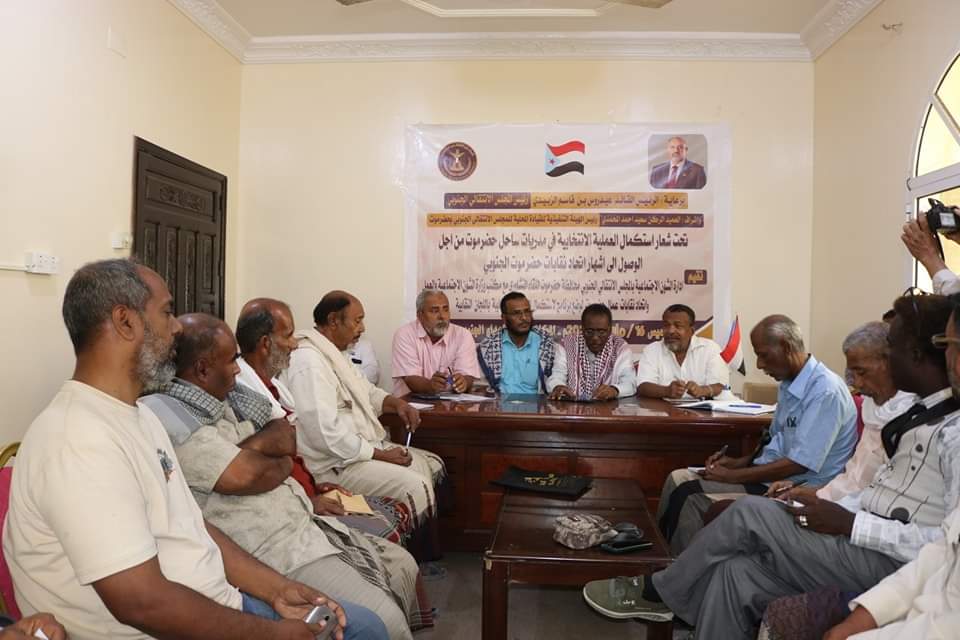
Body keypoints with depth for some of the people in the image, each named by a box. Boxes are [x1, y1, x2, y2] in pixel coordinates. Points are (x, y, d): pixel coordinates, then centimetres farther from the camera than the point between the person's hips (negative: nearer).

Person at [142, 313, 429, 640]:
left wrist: (252, 449, -14)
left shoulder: (219, 402, 12)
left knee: (402, 565, 15)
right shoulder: (171, 417, -18)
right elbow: (246, 475, -24)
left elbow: (286, 439, 7)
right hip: (275, 553, -10)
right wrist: (283, 464, -2)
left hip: (309, 524, 10)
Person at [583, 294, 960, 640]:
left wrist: (848, 523, -21)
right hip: (868, 540, 8)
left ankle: (656, 593, 6)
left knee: (750, 513, -13)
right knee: (737, 572, -6)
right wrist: (829, 507, 0)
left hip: (891, 562, -8)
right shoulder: (923, 412, 12)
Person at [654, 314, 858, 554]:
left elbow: (798, 464, -22)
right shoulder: (790, 384, 9)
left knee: (690, 498, -22)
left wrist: (732, 476, -17)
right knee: (678, 479, -1)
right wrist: (740, 462, 5)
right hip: (771, 474, 9)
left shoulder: (825, 391, -19)